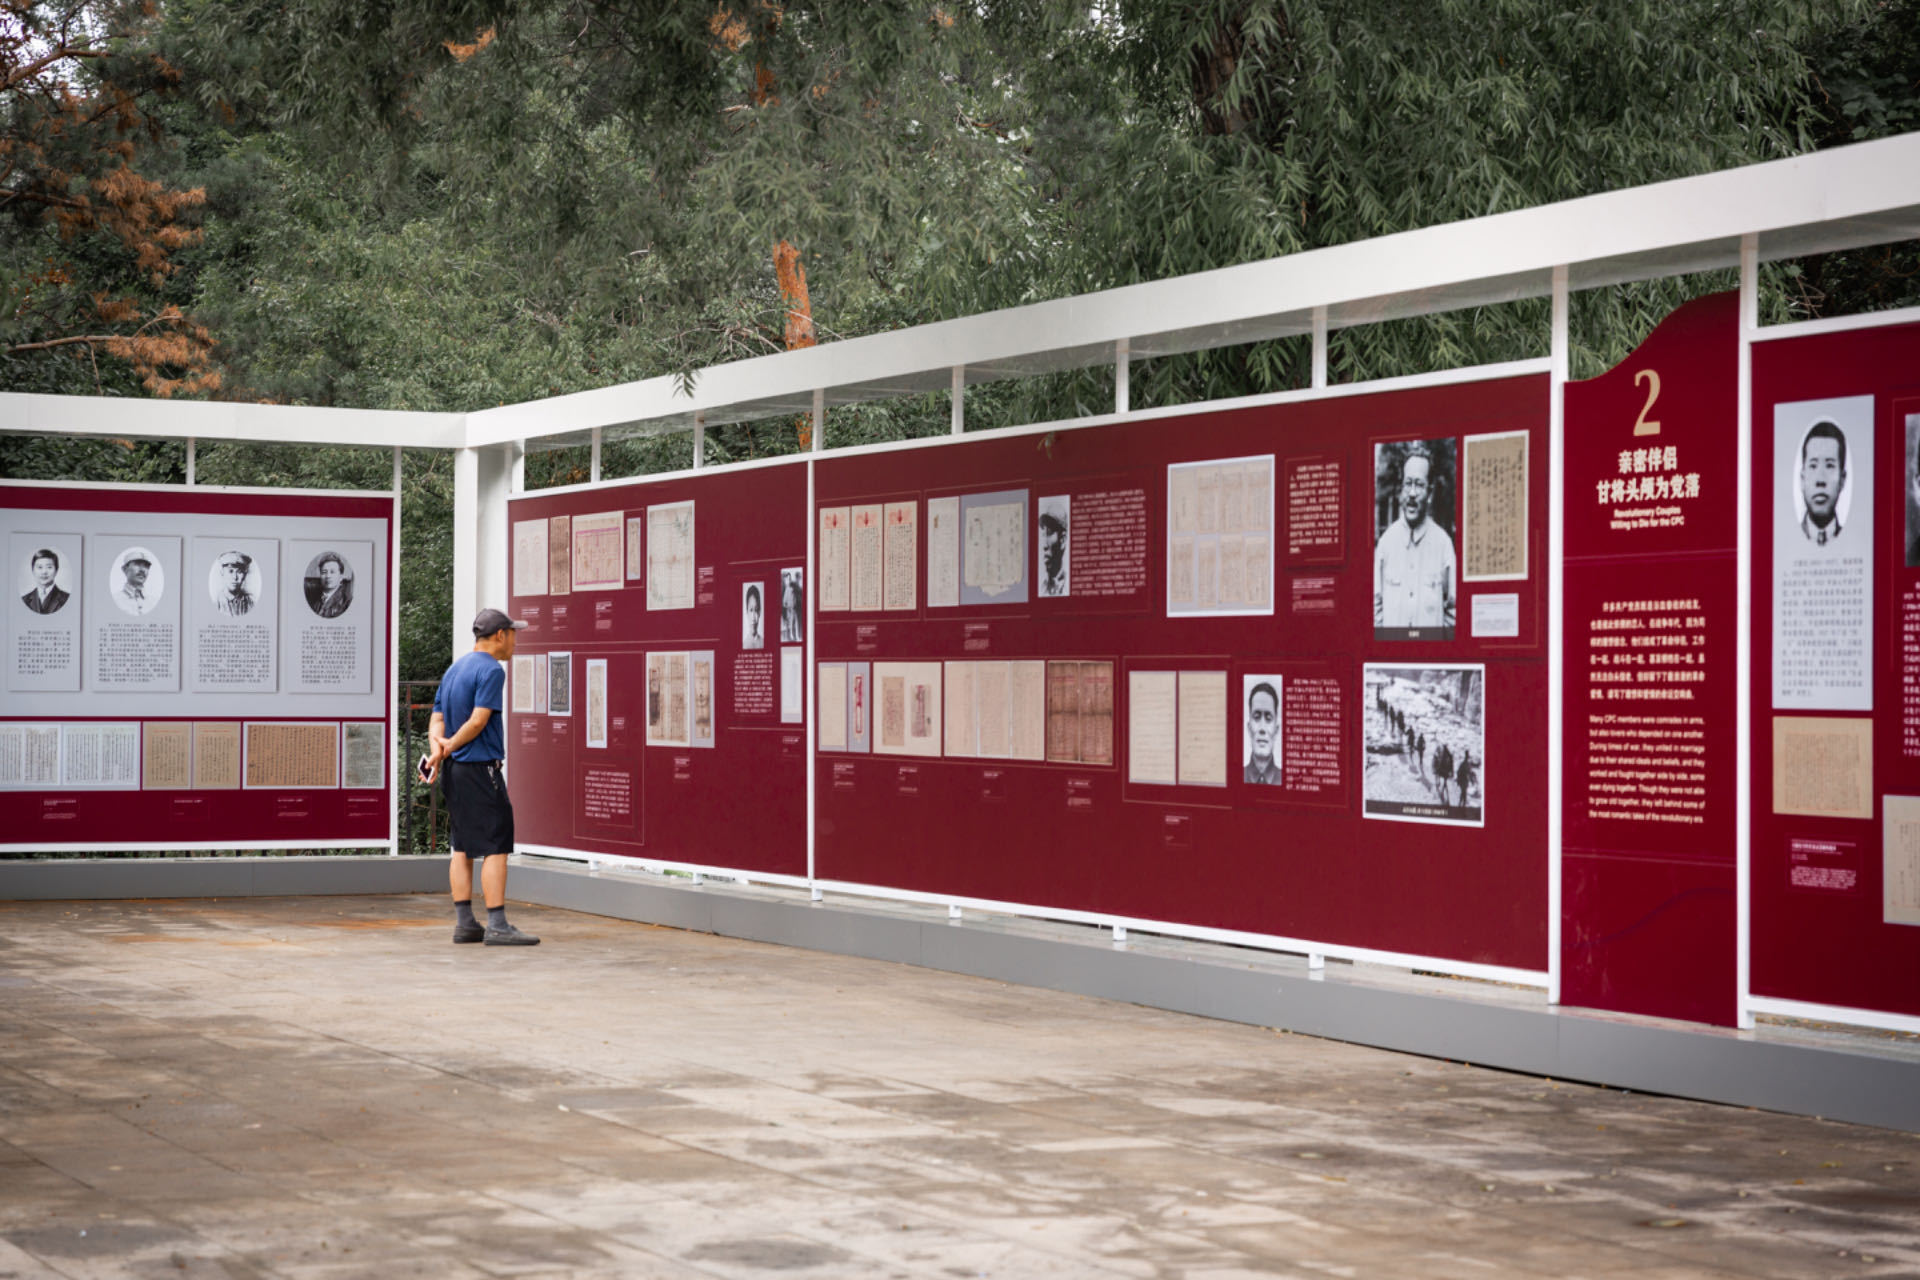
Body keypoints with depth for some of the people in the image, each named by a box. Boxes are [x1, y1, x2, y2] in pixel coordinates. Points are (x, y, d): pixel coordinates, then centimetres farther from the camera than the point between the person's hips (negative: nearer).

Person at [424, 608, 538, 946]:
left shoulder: (454, 669, 17)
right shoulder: (490, 670, -11)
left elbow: (437, 718, 13)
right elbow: (478, 721, -18)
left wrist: (438, 745, -4)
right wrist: (447, 749, -8)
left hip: (454, 770, 9)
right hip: (480, 768, -9)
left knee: (463, 848, 10)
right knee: (495, 847, -7)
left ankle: (464, 923, 12)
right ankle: (497, 926, -10)